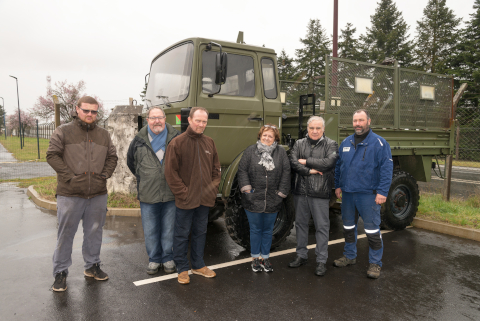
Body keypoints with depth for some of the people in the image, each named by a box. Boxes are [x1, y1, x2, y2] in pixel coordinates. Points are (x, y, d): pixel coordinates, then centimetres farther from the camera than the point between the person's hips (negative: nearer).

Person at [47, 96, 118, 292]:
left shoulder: (103, 135, 11)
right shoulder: (63, 132, -1)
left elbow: (112, 157, 15)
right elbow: (52, 155, -5)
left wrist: (105, 174, 1)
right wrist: (69, 176, -12)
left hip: (98, 194, 4)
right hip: (70, 194, -3)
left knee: (94, 232, 14)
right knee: (66, 233, 6)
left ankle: (92, 266, 30)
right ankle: (60, 272, 20)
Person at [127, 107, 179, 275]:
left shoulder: (176, 138, -1)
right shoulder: (139, 140, 2)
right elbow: (131, 162, 18)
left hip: (171, 194, -1)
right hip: (147, 195, 1)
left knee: (169, 229, 11)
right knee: (150, 231, 10)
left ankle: (168, 258, 28)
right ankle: (154, 259, 28)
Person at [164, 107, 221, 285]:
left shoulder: (209, 143, 7)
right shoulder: (177, 143, -10)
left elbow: (216, 168, 14)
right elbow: (170, 172, -11)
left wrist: (214, 187, 4)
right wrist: (183, 192, -14)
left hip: (205, 199, 5)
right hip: (185, 200, -5)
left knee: (200, 233, 17)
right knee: (182, 234, 8)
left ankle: (198, 265, 33)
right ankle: (182, 268, 24)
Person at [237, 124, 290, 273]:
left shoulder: (281, 152, 3)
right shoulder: (250, 150, 1)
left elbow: (286, 173, 2)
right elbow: (242, 170, -1)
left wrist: (281, 192, -3)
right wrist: (246, 188, -9)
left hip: (272, 201, 1)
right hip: (253, 199, -1)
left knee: (268, 230, 12)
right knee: (255, 230, 10)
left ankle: (265, 257, 27)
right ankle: (255, 258, 25)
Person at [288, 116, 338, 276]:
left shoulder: (331, 145, -1)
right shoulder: (299, 144, 8)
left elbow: (328, 162, -17)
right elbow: (293, 162, -5)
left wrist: (306, 161, -10)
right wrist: (309, 171, -16)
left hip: (320, 193, -3)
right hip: (301, 191, 4)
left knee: (322, 226, 3)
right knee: (300, 223, 14)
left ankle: (321, 260, 17)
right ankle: (301, 255, 31)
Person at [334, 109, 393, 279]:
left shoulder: (379, 143, -7)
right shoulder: (345, 142, 10)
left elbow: (387, 168, -11)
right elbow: (338, 166, 16)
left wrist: (382, 192, -16)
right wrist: (338, 185, 12)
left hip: (368, 194, -5)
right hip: (347, 193, 6)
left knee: (372, 230, 1)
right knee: (348, 226, 17)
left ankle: (375, 263, 16)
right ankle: (349, 256, 34)